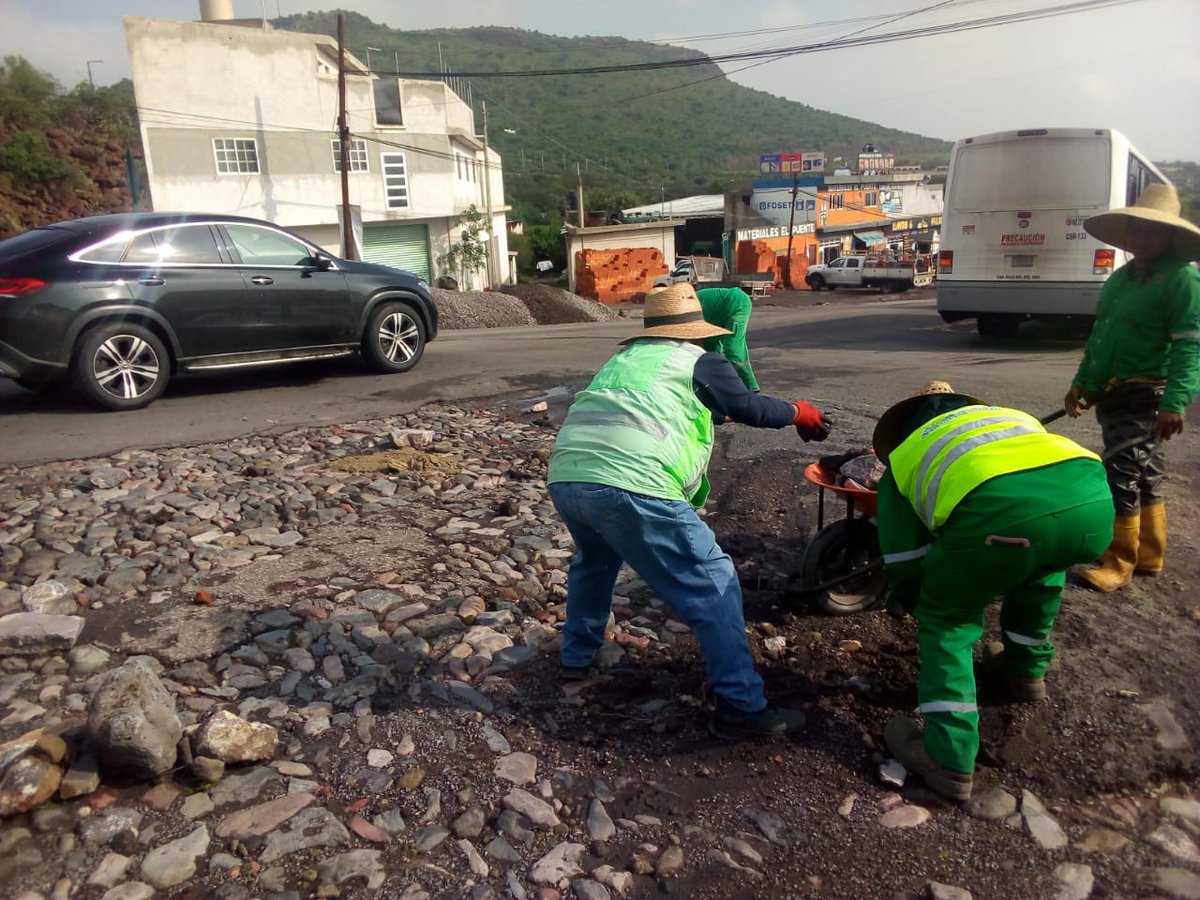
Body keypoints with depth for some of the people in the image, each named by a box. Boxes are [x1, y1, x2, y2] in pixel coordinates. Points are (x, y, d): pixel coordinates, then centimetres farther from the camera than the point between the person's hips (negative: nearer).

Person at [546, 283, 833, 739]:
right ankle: (741, 706, 4)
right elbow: (749, 408, 18)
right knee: (712, 583, 4)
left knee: (593, 559, 36)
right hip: (627, 486, -7)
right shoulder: (700, 362, 14)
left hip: (565, 478, 7)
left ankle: (576, 656, 42)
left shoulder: (622, 358, 31)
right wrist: (799, 412, 36)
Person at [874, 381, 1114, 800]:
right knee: (1041, 564, 39)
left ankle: (948, 758, 18)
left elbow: (903, 564, 29)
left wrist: (921, 610, 50)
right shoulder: (1012, 416, 43)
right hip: (1093, 499, 5)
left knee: (946, 617, 21)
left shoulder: (903, 458, 31)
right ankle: (1027, 669, 53)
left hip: (999, 511, -4)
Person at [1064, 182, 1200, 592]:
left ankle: (1118, 565, 2)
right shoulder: (1121, 277, 14)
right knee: (1145, 478, 16)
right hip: (1113, 394, 8)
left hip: (1146, 397, -8)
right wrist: (1081, 383, 23)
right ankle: (1149, 556, 27)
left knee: (1122, 477, -8)